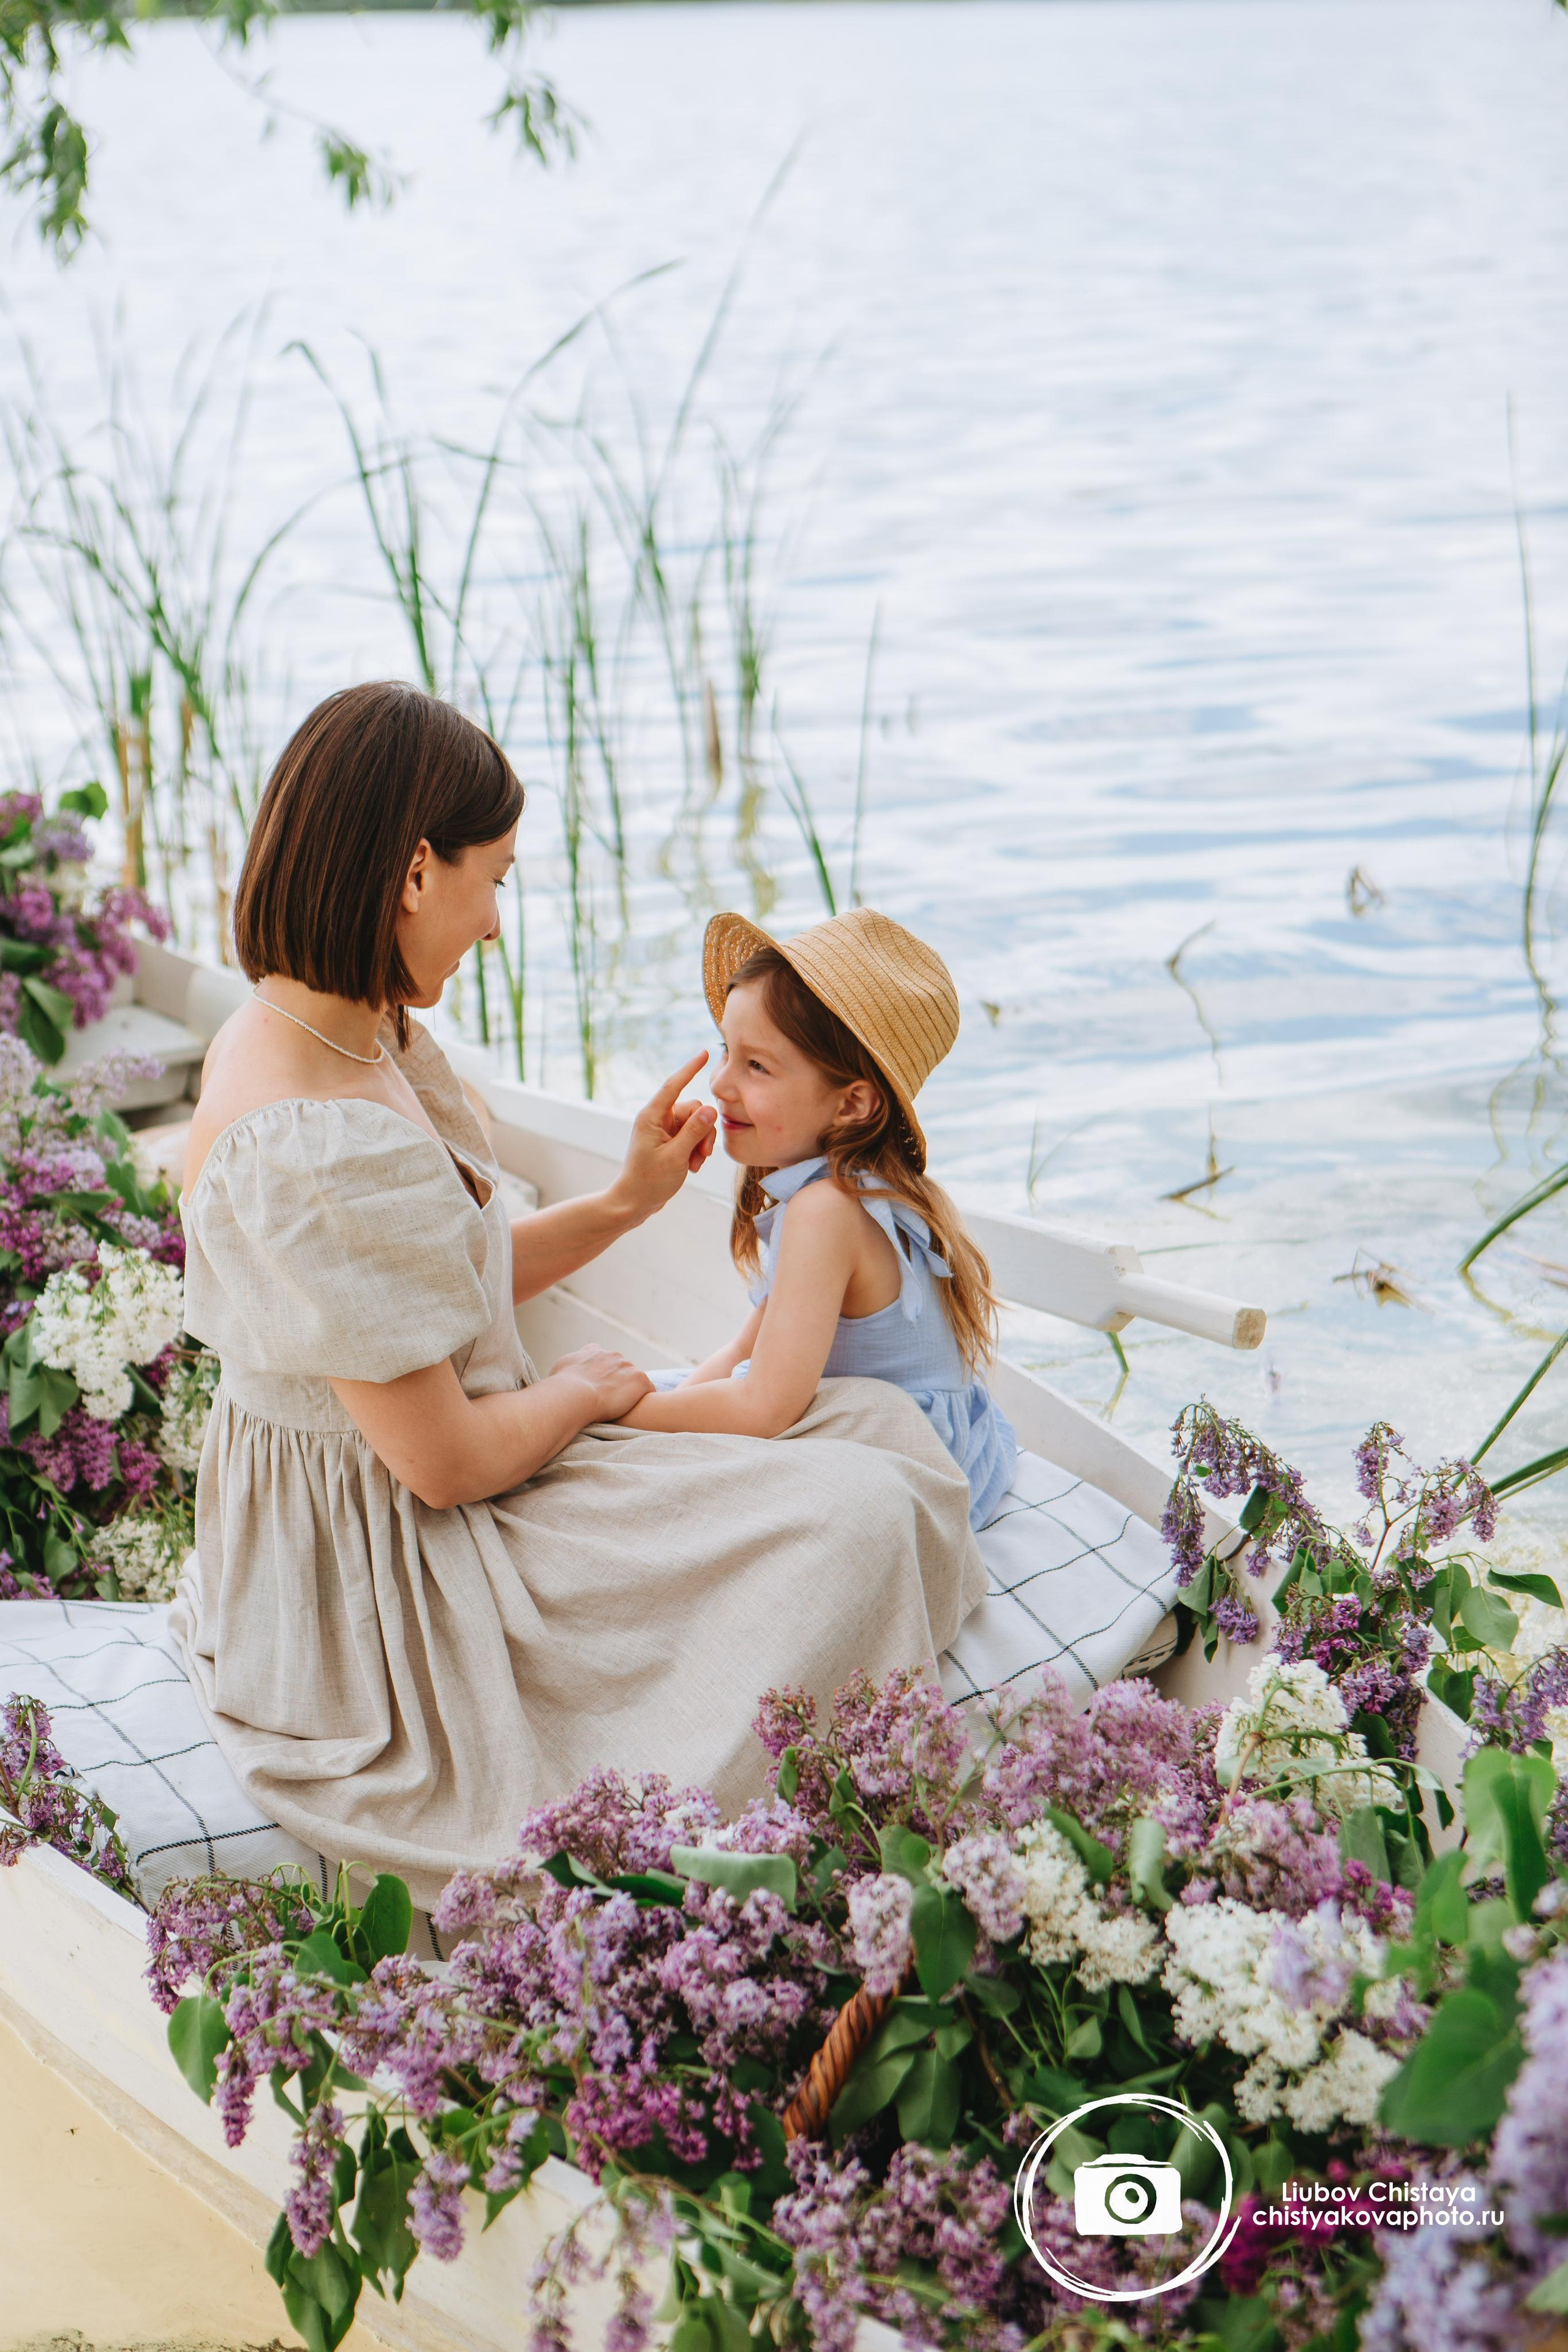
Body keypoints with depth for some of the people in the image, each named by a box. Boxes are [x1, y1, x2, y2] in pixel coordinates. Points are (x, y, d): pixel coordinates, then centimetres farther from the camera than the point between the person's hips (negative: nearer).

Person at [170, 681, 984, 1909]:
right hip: (390, 1597, -10)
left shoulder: (332, 1038, 3)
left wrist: (627, 1201, 12)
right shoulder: (312, 1147, -30)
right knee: (859, 1518, -17)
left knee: (881, 1425, 3)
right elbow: (443, 1458, -23)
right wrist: (583, 1388, -4)